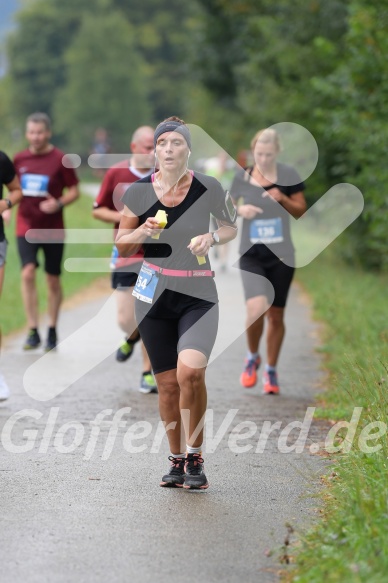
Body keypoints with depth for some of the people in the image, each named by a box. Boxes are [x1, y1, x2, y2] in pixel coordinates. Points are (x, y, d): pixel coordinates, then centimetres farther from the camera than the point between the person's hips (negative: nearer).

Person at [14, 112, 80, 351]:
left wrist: (59, 203, -19)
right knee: (28, 273, -15)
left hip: (53, 230, -2)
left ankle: (53, 331, 23)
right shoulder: (19, 159, 4)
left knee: (53, 280, 7)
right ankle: (33, 332, -11)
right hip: (26, 227, 2)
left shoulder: (60, 159, -7)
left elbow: (74, 191, -2)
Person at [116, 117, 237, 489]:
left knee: (190, 372, -22)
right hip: (154, 294, 2)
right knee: (167, 383, 4)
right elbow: (121, 246, 7)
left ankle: (195, 458, -6)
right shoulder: (139, 192, -2)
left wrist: (211, 238, -11)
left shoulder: (208, 189, -6)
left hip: (198, 294, -2)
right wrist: (143, 231, -14)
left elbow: (231, 227, 11)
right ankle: (177, 460, 21)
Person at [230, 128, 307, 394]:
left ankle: (271, 370, 25)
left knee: (276, 315, 7)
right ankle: (253, 357, 8)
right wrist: (240, 210, -10)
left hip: (281, 255, 0)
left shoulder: (288, 175, -2)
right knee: (256, 308, -20)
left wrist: (283, 199, -17)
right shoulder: (242, 177, 0)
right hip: (251, 255, 0)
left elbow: (301, 211, 2)